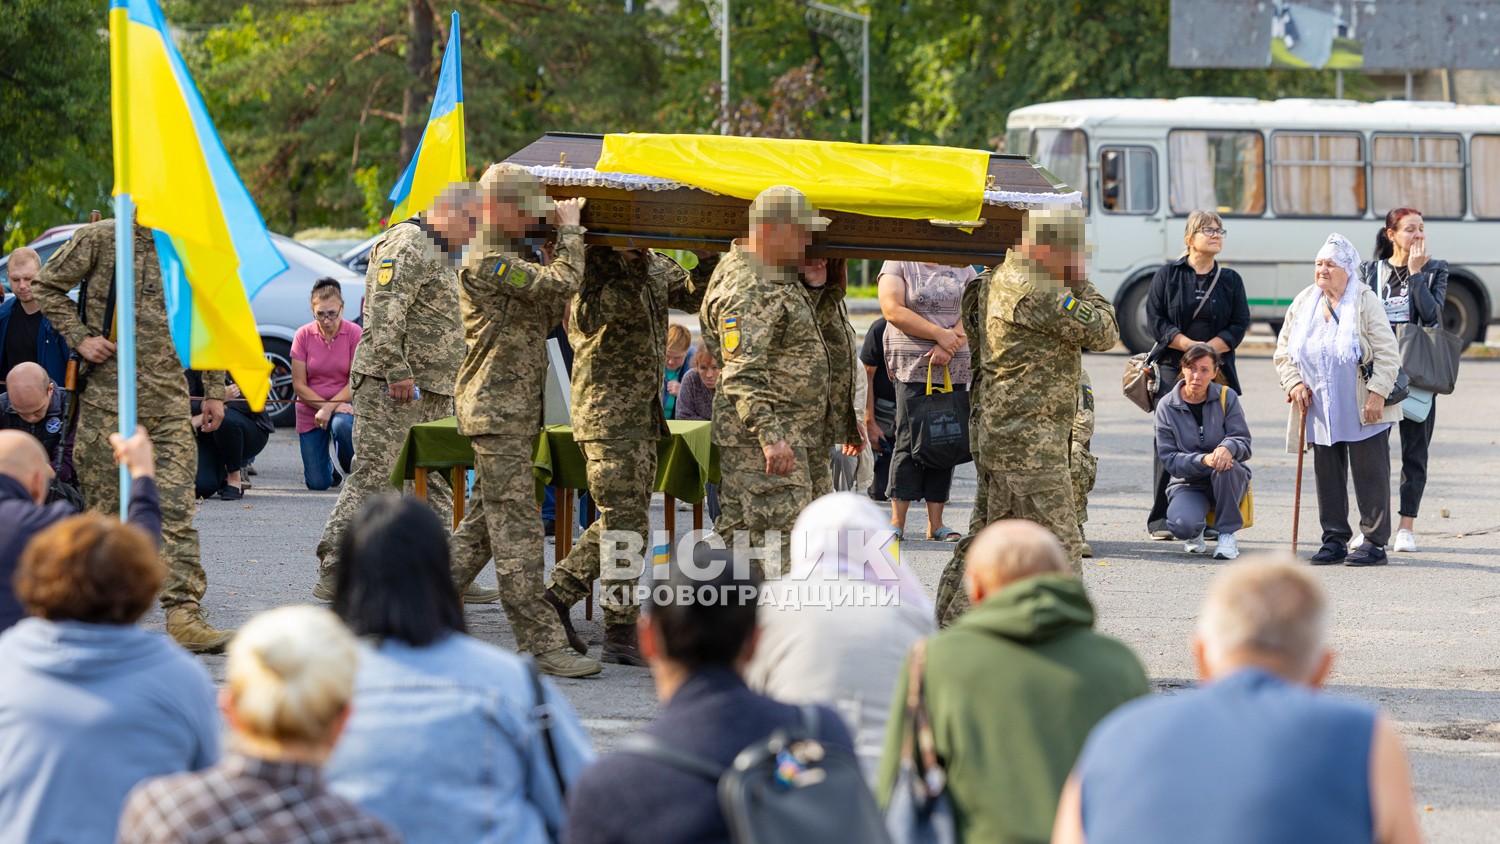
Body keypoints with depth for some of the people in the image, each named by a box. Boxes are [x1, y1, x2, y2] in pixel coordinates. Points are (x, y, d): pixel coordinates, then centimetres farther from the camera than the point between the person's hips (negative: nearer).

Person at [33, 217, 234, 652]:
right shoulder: (99, 239, 0)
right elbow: (46, 286, 8)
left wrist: (214, 391, 18)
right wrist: (79, 338, -5)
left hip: (169, 402, 2)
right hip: (105, 399, -2)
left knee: (176, 509, -8)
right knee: (105, 507, 3)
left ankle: (184, 613, -13)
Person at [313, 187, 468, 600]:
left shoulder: (441, 255, 21)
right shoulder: (406, 247, -12)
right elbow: (384, 313, -22)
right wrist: (397, 372, -25)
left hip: (432, 393, 10)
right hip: (393, 389, -10)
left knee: (438, 484, 10)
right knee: (374, 477, -10)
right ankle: (333, 574, -8)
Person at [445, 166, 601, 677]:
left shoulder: (511, 258, 18)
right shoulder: (487, 262, -15)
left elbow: (548, 317, 17)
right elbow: (562, 284, -21)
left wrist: (563, 240, 8)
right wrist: (570, 229, -5)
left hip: (515, 413, 10)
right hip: (496, 410, -10)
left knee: (486, 522, 14)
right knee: (517, 530, -10)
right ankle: (543, 641, -12)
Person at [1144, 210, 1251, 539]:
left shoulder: (1231, 280, 13)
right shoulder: (1168, 275, 7)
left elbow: (1240, 324, 6)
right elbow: (1156, 319, 0)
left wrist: (1209, 349, -10)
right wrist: (1189, 346, -13)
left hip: (1218, 369, 2)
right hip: (1173, 367, -2)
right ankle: (1160, 518, -2)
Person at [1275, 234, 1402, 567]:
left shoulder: (1366, 302, -8)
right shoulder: (1303, 303, 7)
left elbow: (1387, 354, -11)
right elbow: (1283, 352, 13)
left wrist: (1377, 394, -17)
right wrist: (1294, 383, -2)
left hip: (1363, 411, -5)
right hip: (1321, 411, 5)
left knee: (1370, 475, -3)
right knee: (1327, 476, 7)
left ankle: (1374, 542, 2)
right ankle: (1334, 539, 15)